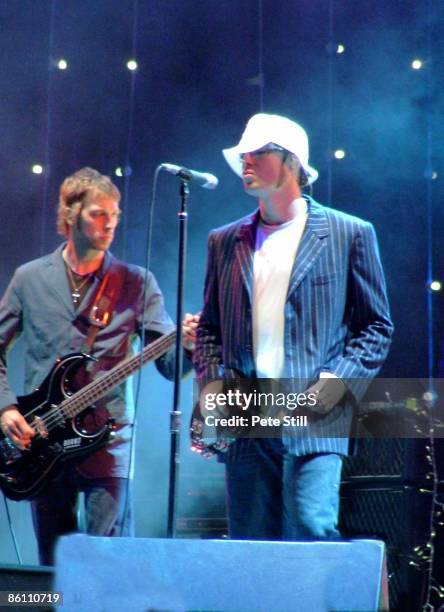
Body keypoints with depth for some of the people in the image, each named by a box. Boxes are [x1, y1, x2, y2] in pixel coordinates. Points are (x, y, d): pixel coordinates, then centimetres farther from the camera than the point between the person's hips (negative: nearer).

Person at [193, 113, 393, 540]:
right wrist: (211, 383, 2)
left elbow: (376, 325, 5)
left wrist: (339, 382, -9)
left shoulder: (349, 234, 4)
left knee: (312, 529, -16)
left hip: (314, 421, -3)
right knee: (249, 548, 5)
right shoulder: (225, 242, 15)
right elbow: (209, 327, 19)